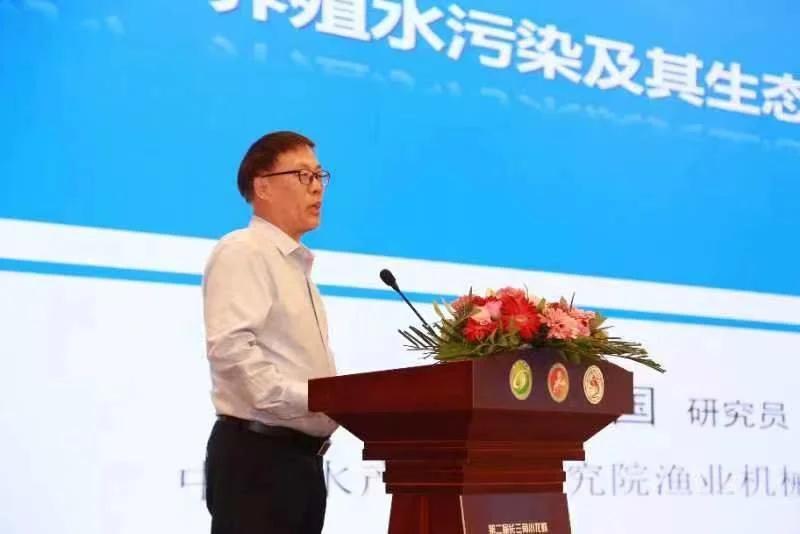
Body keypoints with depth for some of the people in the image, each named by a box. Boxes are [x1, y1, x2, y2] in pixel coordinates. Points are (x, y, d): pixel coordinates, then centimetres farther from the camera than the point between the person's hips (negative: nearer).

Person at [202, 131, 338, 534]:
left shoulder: (297, 266, 21)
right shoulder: (243, 252, -7)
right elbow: (230, 347, -21)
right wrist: (306, 400, -24)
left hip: (300, 456, 9)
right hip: (256, 455, -9)